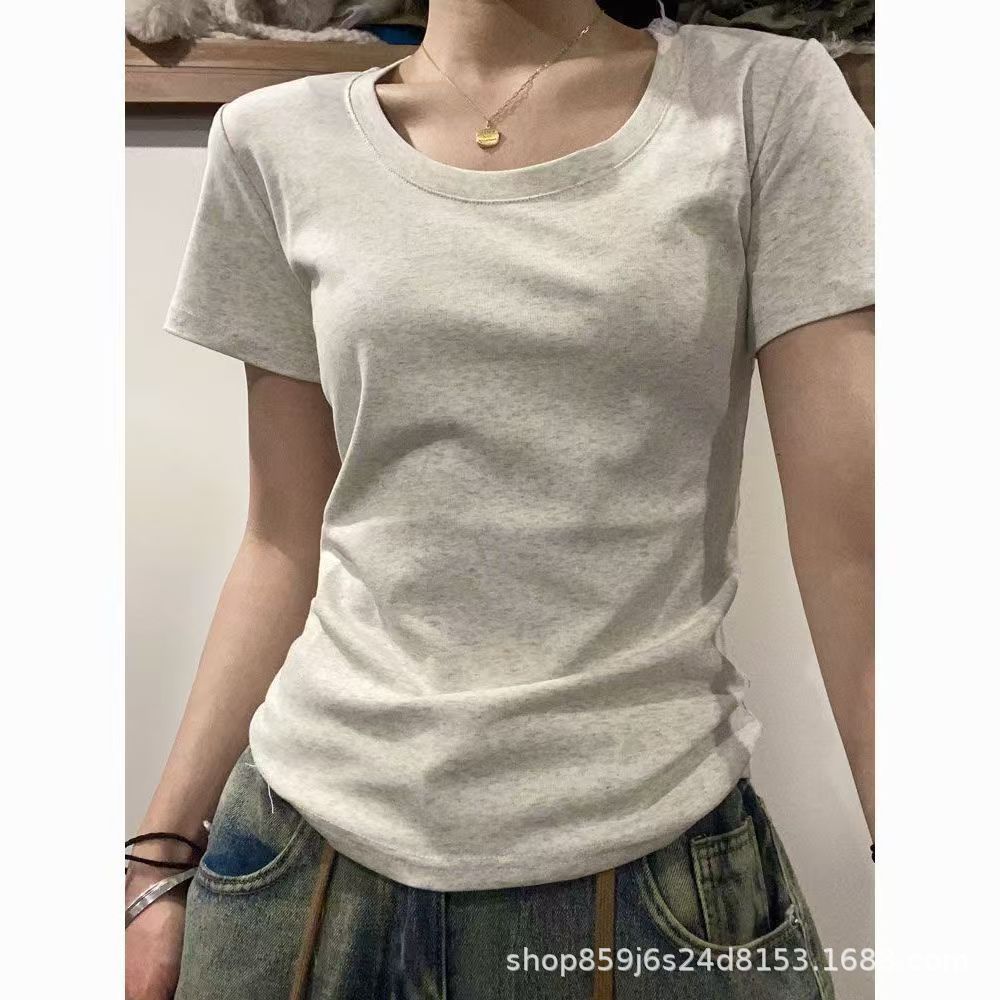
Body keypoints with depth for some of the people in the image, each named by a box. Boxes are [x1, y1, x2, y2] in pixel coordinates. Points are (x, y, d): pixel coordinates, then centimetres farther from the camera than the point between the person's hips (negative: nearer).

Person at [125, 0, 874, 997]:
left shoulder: (767, 99, -4)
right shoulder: (279, 143, 2)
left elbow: (850, 545, -8)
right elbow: (288, 542, 4)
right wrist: (165, 855, 6)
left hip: (654, 866, -1)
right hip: (314, 858, 3)